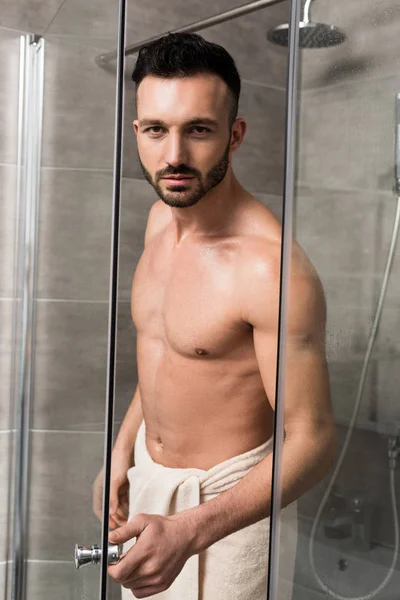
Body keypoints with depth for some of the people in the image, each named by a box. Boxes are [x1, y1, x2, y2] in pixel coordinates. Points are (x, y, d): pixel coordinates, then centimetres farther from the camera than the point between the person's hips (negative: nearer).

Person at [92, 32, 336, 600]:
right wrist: (122, 449, 10)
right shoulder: (162, 217, -3)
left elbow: (312, 440, -26)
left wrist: (190, 530, -35)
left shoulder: (271, 268, -29)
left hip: (228, 496, -7)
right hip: (148, 470, 7)